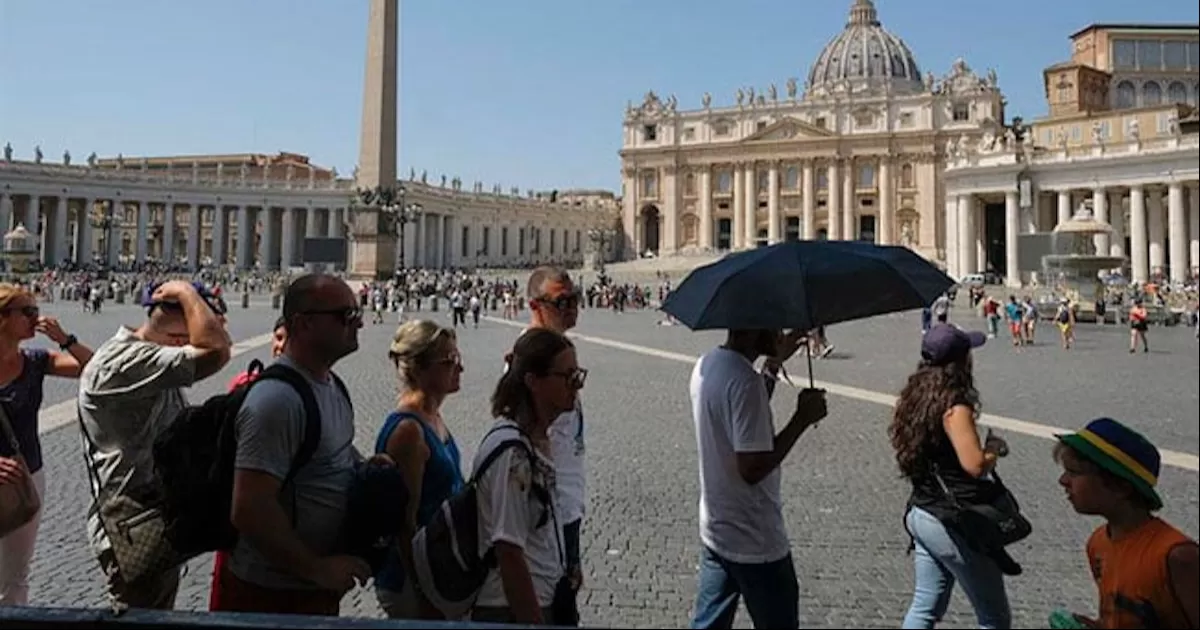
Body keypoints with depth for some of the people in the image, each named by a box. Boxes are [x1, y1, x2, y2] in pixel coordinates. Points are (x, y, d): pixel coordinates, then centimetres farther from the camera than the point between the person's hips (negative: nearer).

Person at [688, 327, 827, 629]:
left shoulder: (705, 366, 2)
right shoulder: (744, 379, -27)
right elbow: (753, 468, -28)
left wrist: (773, 364, 13)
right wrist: (803, 418, -19)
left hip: (714, 530, 8)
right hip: (755, 542, -8)